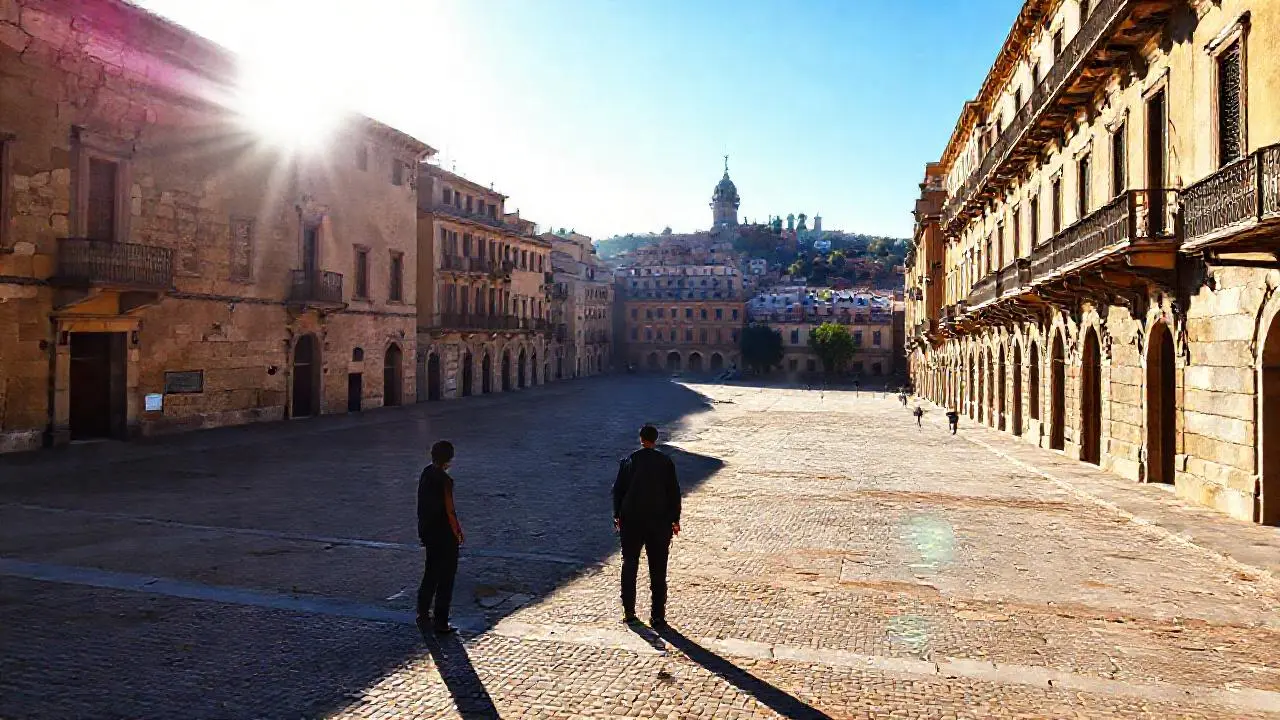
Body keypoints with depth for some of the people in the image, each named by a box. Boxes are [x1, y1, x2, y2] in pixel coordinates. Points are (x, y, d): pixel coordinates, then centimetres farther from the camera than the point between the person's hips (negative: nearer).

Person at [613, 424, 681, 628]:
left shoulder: (627, 461, 0)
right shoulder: (666, 462, -3)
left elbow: (618, 490, 3)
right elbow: (674, 492, -2)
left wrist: (617, 516, 14)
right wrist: (675, 519, 7)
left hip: (631, 521, 1)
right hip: (659, 522, -1)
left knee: (629, 566, 14)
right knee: (658, 571, 6)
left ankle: (629, 612, 16)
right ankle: (657, 616, 7)